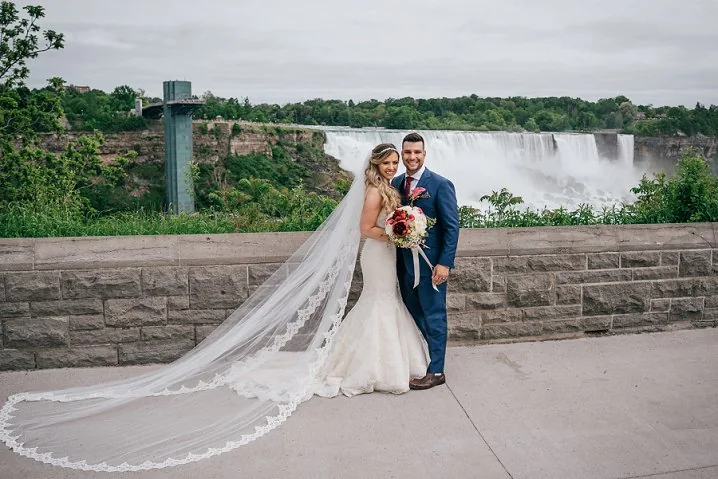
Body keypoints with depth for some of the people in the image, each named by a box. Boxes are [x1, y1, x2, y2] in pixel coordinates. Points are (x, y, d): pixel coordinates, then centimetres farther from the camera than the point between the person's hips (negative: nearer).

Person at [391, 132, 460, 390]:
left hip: (430, 263, -6)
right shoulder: (396, 183, 7)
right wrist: (397, 257, 5)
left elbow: (452, 226, -12)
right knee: (412, 316, 16)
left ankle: (436, 371, 15)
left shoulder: (441, 184, -11)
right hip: (404, 262, 6)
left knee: (433, 317, 4)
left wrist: (444, 263, -17)